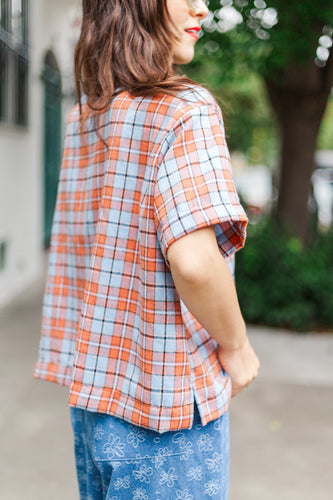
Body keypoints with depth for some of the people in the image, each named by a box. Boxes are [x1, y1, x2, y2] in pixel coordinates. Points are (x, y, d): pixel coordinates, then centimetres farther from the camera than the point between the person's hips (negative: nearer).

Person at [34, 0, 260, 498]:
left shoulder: (81, 119, 8)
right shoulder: (186, 110, -17)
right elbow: (192, 260, -28)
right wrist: (236, 347, -11)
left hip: (92, 387, 8)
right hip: (169, 402, -7)